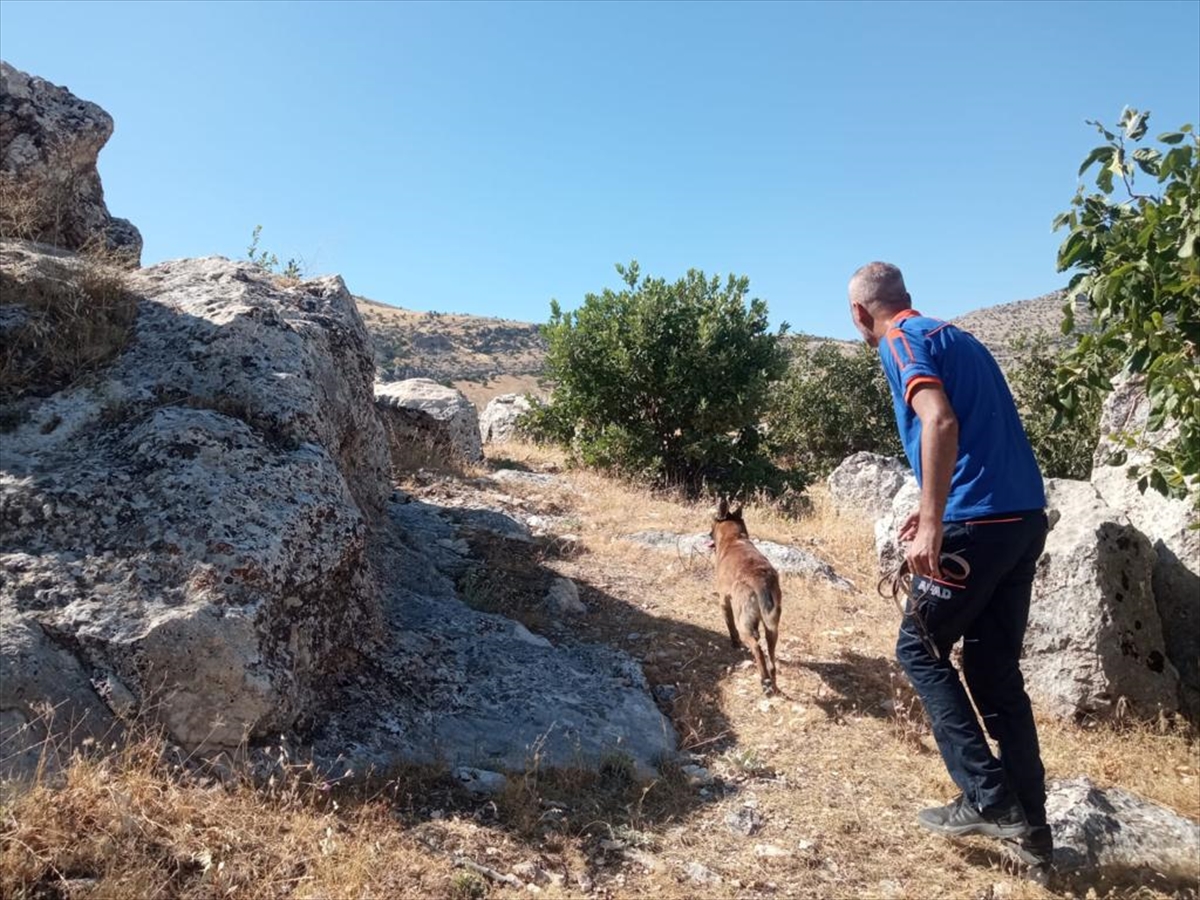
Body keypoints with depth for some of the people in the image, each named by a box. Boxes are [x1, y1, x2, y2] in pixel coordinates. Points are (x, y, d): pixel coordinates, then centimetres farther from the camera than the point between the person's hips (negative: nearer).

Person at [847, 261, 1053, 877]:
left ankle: (988, 799, 6)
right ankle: (1031, 827, 19)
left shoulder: (901, 342, -6)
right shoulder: (958, 338, 21)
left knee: (920, 650, 8)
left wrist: (932, 525, -24)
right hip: (1024, 516, 8)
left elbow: (940, 422, -24)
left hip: (975, 525, -8)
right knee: (997, 669, 14)